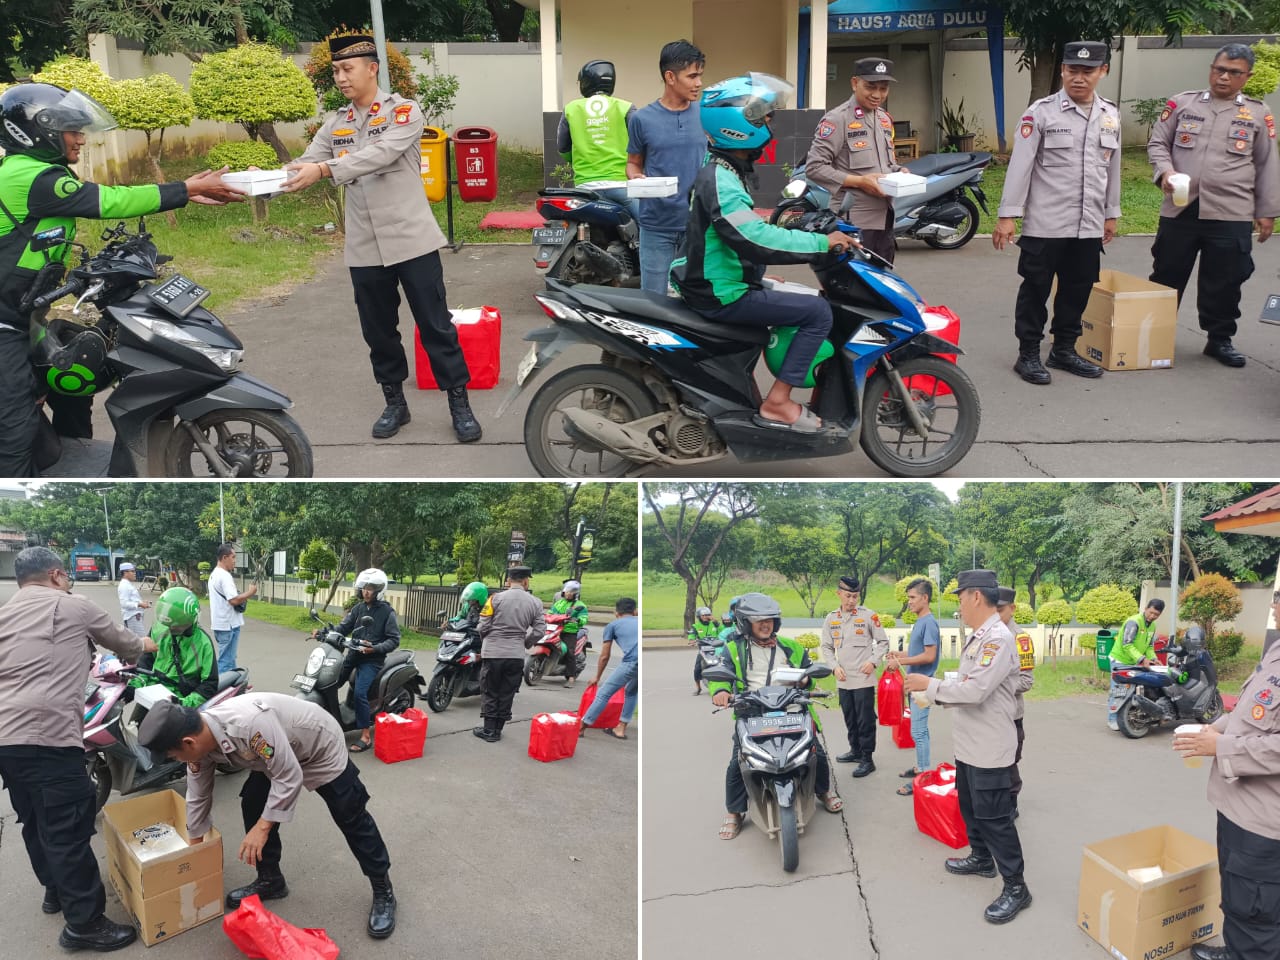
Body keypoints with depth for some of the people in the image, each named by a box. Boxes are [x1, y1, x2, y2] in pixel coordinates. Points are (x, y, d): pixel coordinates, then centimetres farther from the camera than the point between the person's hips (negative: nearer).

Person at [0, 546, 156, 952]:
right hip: (48, 736, -8)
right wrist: (142, 646, 43)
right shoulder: (74, 606, 3)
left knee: (36, 822, 23)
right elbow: (122, 643, 19)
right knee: (67, 830, -2)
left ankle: (56, 889, 40)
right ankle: (84, 922, 4)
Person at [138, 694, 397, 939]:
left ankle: (383, 891, 11)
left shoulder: (251, 723, -43)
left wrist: (262, 828, -28)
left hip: (320, 747, -7)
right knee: (252, 806, 1)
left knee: (351, 818, -1)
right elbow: (197, 798, 0)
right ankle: (270, 880, 20)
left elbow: (289, 778, -34)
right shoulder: (200, 740, -16)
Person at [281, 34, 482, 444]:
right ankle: (394, 403, 26)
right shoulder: (334, 124, 11)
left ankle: (459, 403, 11)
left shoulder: (404, 111, -5)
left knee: (435, 326, 1)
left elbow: (381, 154, -21)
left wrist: (324, 169, -32)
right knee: (378, 330, 11)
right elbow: (306, 164, 2)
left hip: (411, 239, -5)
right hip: (364, 248, 5)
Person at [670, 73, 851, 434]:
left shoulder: (723, 171, 11)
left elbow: (749, 230, 22)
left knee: (799, 302, 30)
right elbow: (757, 240, -32)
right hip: (721, 296, -11)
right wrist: (821, 242, -24)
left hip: (714, 283, 11)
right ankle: (776, 403, -11)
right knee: (818, 312, -13)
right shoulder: (720, 181, -22)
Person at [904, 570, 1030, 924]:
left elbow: (976, 690, -29)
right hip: (968, 742, 10)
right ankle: (981, 859, 42)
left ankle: (1015, 888, 7)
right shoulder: (976, 637, 11)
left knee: (994, 817, -3)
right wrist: (934, 693, 1)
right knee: (969, 807, 23)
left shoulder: (998, 638, -22)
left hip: (989, 747, -10)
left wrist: (930, 684, -19)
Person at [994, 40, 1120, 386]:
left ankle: (1064, 349, 25)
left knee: (1078, 289, 12)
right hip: (1045, 223, -5)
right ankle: (1028, 355, 11)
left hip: (1089, 225, 5)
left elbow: (1112, 168, 17)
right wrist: (1007, 215, -12)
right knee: (1036, 289, 2)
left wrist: (1110, 213, 18)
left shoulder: (1110, 114, 10)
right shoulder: (1041, 112, -7)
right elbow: (1020, 165, -9)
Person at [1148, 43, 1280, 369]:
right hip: (1180, 209, 1)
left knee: (1224, 283, 5)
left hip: (1231, 215, 0)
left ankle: (1220, 339, 19)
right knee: (1166, 276, 9)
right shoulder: (1182, 103, 6)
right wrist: (1165, 171, -13)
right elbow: (1157, 143, 8)